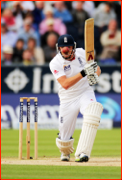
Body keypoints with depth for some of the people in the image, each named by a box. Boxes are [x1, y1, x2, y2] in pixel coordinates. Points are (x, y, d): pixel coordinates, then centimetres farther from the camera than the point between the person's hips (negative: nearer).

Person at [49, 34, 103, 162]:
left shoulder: (81, 53, -3)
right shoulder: (55, 63, -14)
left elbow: (96, 68, 9)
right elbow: (65, 84, -27)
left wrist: (95, 76, -16)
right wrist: (83, 73, -36)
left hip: (85, 93, 1)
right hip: (68, 98, -1)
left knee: (92, 114, -33)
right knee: (64, 138, 0)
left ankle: (82, 153, -35)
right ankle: (65, 152, 40)